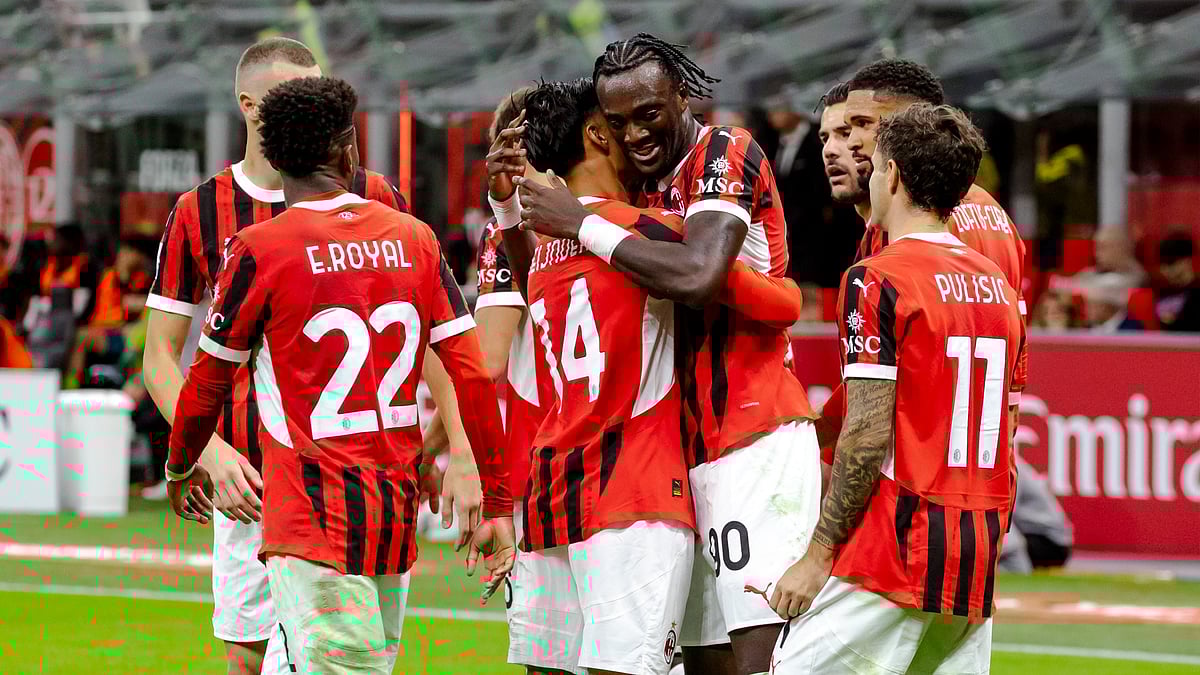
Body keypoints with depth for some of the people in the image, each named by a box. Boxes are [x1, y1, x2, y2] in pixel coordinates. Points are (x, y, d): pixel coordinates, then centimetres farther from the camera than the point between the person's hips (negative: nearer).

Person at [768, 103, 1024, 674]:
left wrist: (818, 556, -10)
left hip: (893, 557, -7)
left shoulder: (878, 281, -9)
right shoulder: (996, 285, 14)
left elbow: (868, 435, -14)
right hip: (975, 563, 8)